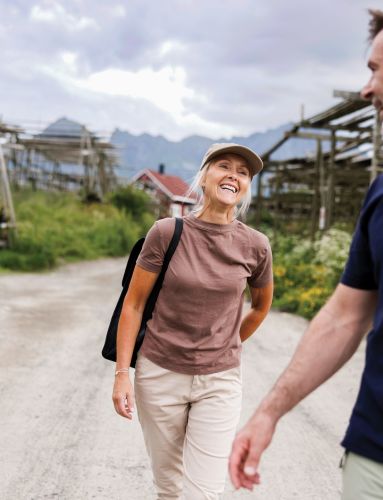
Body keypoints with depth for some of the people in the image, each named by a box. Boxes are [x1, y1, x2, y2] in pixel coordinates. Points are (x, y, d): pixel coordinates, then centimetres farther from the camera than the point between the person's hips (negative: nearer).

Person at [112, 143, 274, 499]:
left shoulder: (255, 246, -5)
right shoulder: (166, 233, -9)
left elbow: (262, 305, 14)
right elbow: (133, 304, -4)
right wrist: (122, 373, -7)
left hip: (219, 382, 1)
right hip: (159, 375, 0)